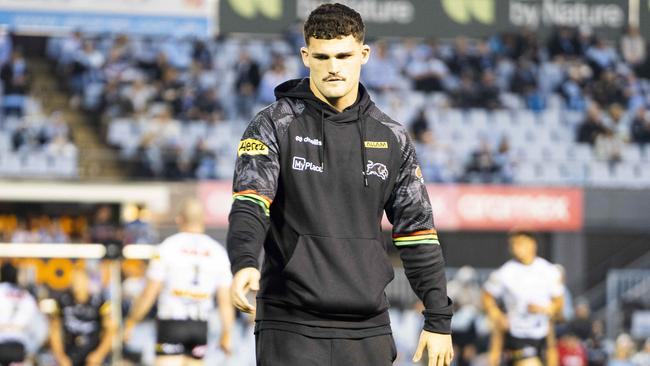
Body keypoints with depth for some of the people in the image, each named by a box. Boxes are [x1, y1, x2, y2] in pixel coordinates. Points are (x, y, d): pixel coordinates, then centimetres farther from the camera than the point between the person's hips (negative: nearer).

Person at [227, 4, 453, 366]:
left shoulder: (392, 138, 11)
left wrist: (439, 319, 9)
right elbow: (249, 203, -14)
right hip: (292, 327, -3)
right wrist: (245, 263, -35)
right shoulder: (275, 125, 0)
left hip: (368, 331, 3)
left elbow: (417, 230, 14)